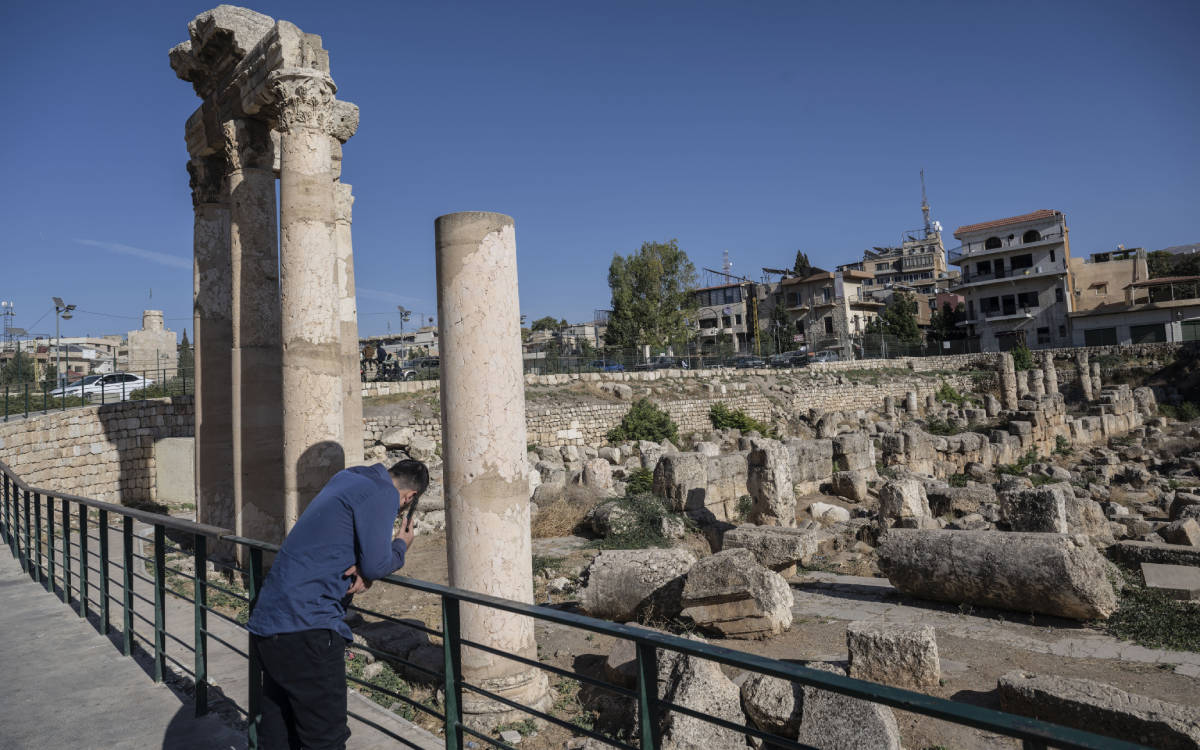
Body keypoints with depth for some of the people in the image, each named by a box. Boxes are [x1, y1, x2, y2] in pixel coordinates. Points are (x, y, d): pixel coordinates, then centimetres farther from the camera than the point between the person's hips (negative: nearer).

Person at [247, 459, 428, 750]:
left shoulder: (347, 478, 16)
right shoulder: (382, 493, -12)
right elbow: (376, 564, -15)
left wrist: (362, 569, 0)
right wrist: (401, 546, 5)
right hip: (306, 627, -10)